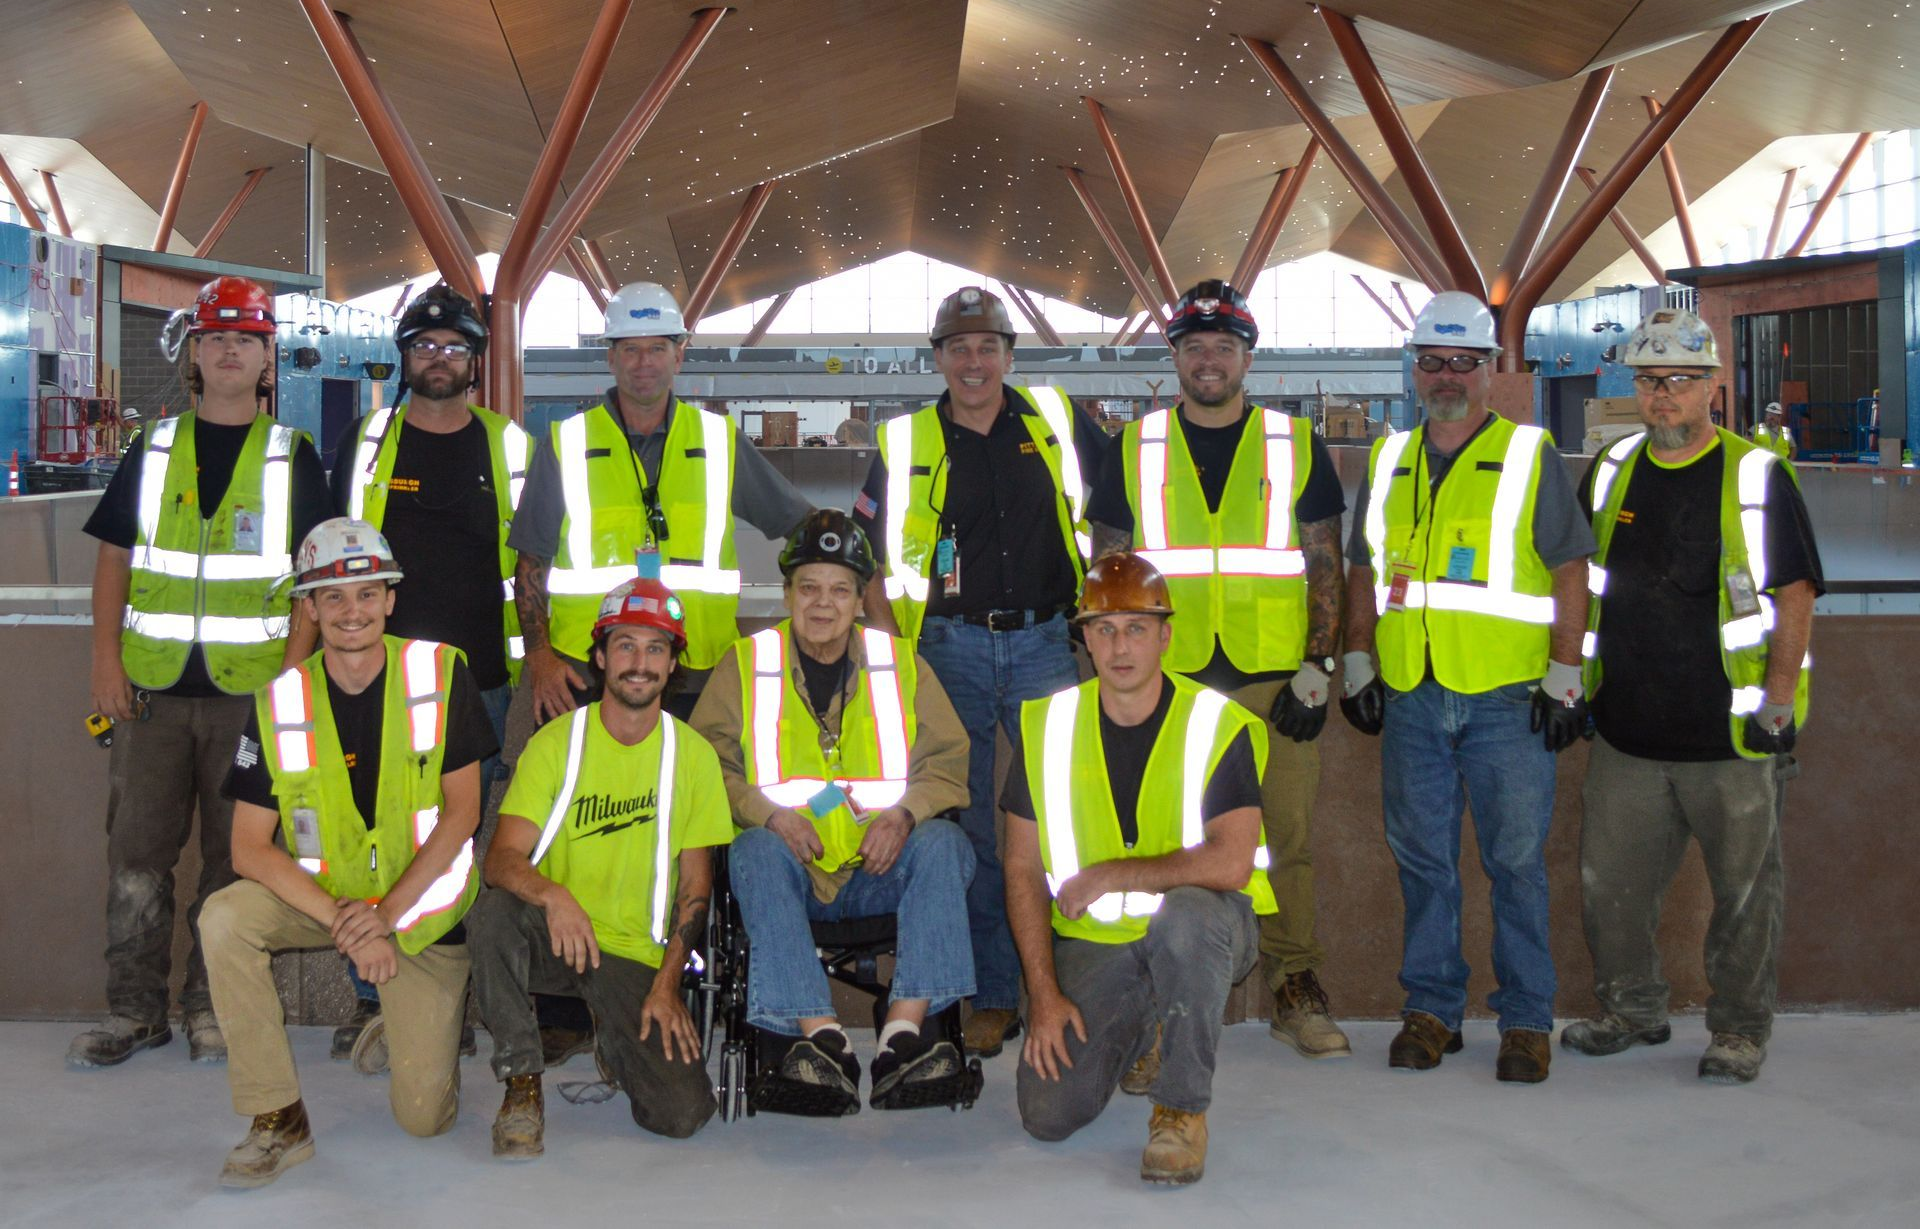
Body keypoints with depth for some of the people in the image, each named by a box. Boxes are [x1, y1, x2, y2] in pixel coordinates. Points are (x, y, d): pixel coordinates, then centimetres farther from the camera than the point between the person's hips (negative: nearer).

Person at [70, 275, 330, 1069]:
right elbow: (114, 558, 10)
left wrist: (294, 669, -8)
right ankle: (134, 1009, 14)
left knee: (235, 852, 4)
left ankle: (213, 1006, 15)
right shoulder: (154, 448, 11)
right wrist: (106, 662, 1)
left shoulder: (293, 457, 5)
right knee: (137, 847, 4)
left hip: (251, 688, -2)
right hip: (153, 684, 2)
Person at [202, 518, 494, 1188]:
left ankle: (431, 1023, 31)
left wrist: (387, 911, -23)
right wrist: (343, 921, -25)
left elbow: (462, 813, -12)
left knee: (424, 1116, -6)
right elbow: (249, 848, -12)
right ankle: (278, 1121, -15)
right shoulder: (279, 702, -8)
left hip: (422, 906, -2)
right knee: (225, 919, -30)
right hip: (320, 897, 2)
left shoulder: (440, 674, -11)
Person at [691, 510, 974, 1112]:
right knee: (755, 850, -33)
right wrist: (768, 811, -16)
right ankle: (821, 1034, -42)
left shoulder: (901, 663, 12)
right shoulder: (745, 665, 9)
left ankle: (903, 1032, -37)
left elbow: (948, 759, 9)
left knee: (944, 843, -28)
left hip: (880, 869, 1)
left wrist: (906, 812, -11)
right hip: (789, 867, -1)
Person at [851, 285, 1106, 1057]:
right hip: (953, 648, 0)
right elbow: (873, 557, 6)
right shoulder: (905, 443, 4)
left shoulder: (1058, 421, 6)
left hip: (1047, 644, 0)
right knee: (974, 826, 4)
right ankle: (993, 998, 14)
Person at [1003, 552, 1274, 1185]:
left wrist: (1108, 875, -19)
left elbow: (1230, 864, -23)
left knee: (1186, 912, -39)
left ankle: (1182, 1108, -17)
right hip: (1089, 941, 3)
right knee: (1047, 1114, -11)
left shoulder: (1220, 725, -11)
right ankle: (1137, 1027, 23)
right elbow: (1023, 869, 1)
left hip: (1201, 928, -3)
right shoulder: (1048, 725, -1)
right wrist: (1045, 993, -7)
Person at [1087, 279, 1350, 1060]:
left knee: (1288, 835, 1)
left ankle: (1295, 992, 13)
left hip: (1275, 680, 0)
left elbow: (1324, 564, 8)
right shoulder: (1135, 449, 10)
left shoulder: (1296, 446, 9)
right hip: (1165, 680, 0)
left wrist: (1317, 667, -2)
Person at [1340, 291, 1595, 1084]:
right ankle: (1432, 1009, 20)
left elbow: (1571, 571, 0)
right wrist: (1357, 667, 12)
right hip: (1409, 695, 4)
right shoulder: (1387, 462, 13)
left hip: (1508, 698, -4)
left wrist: (1564, 680, -6)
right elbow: (1365, 572, 19)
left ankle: (1526, 1019, 13)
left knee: (1516, 860, 1)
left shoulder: (1530, 457, 1)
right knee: (1422, 857, 9)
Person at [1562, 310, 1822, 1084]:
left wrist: (1778, 701, -11)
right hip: (1627, 730, 5)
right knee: (1608, 881, 10)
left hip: (1732, 734, -4)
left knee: (1744, 888, 6)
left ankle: (1739, 1032, 21)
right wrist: (1574, 681, 15)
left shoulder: (1755, 476, -5)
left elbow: (1795, 596, -5)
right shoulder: (1611, 472, 8)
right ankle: (1633, 1011, 29)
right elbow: (1581, 584, 18)